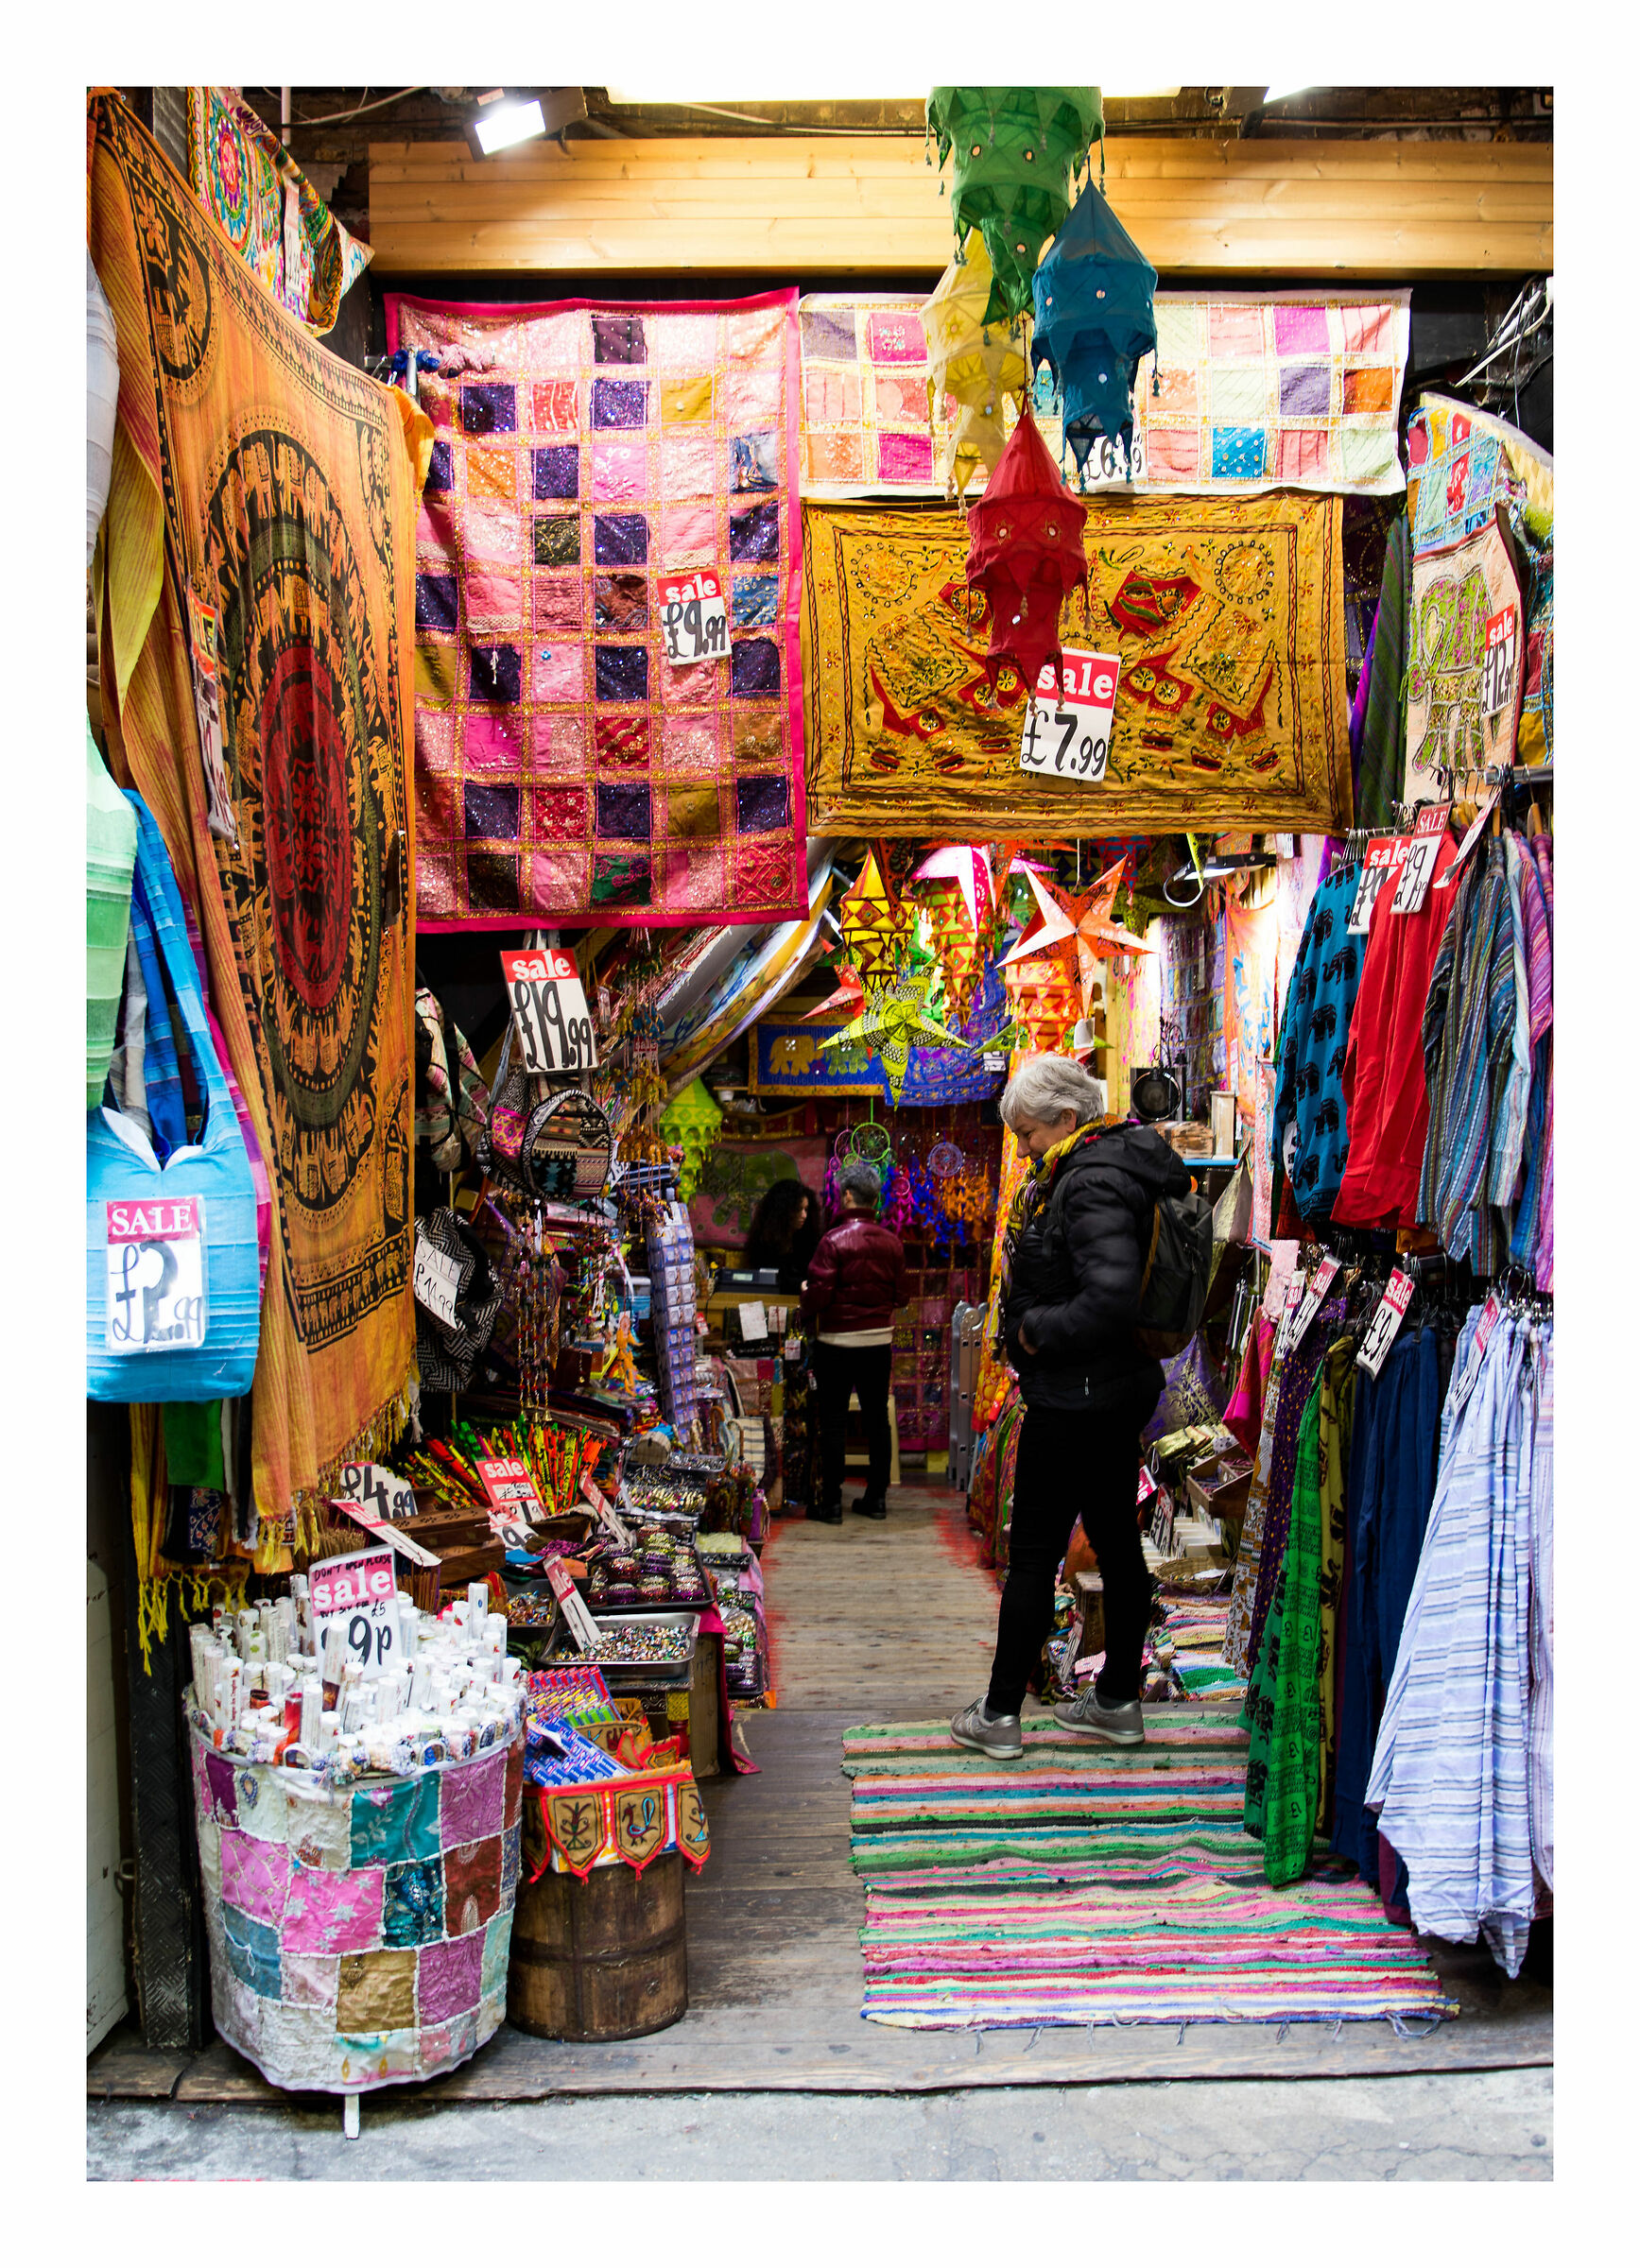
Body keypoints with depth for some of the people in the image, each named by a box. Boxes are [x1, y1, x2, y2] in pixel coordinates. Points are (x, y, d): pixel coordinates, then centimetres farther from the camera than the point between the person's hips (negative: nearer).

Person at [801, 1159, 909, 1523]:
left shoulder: (834, 1240, -14)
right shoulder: (891, 1242, 1)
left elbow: (819, 1294, -16)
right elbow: (902, 1295, 6)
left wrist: (806, 1309, 5)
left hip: (837, 1342, -4)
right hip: (878, 1341, 4)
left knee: (833, 1422, 3)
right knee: (877, 1419, 11)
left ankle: (831, 1502, 5)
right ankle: (876, 1499, 16)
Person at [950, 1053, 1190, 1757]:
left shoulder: (1092, 1186, -21)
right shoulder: (1117, 1166, 10)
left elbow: (1112, 1297, -33)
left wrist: (1038, 1329, -19)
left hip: (1074, 1401, -10)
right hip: (1121, 1390, 10)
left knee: (1033, 1555, 0)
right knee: (1117, 1544, 16)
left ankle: (1000, 1715, 10)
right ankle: (1118, 1700, 27)